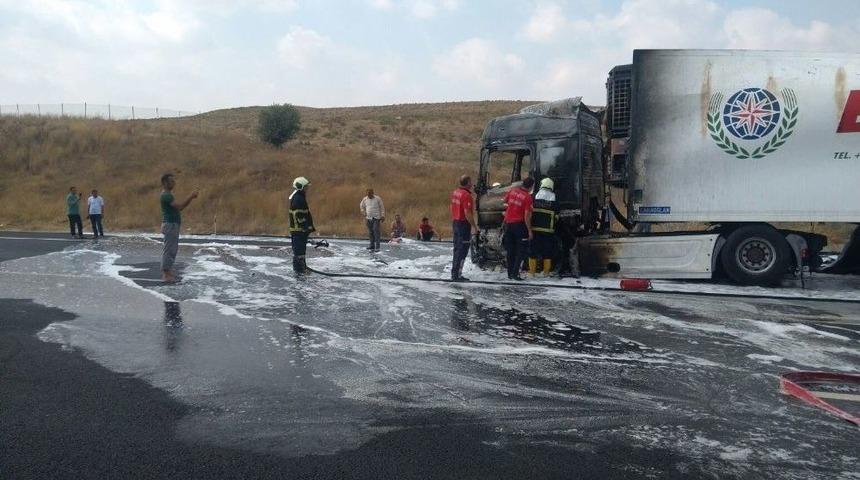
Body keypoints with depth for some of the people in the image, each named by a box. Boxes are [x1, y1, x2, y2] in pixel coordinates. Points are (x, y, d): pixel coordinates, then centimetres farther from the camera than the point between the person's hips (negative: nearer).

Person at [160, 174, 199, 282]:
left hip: (172, 225, 11)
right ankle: (166, 275, -4)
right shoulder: (166, 196, -16)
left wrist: (191, 197, 7)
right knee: (169, 250, -7)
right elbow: (180, 206, -26)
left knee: (172, 249, 13)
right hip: (170, 225, -11)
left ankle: (167, 273, 18)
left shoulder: (168, 195, 18)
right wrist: (191, 197, -19)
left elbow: (179, 207, 17)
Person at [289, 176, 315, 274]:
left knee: (301, 248, 18)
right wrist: (307, 227, -22)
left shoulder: (300, 197, 17)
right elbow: (299, 215, -23)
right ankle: (298, 269, -4)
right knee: (299, 248, -7)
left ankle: (303, 266, 28)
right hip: (298, 228, -11)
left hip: (301, 228, 11)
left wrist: (309, 226, 24)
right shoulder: (297, 198, -17)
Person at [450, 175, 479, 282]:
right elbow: (467, 213, -23)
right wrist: (475, 226, -17)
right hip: (464, 224, -9)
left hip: (456, 222, 9)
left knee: (457, 249, 16)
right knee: (462, 250, -4)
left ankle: (454, 273, 23)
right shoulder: (466, 195, -19)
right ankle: (457, 275, -3)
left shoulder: (455, 192, 9)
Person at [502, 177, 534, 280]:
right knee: (521, 250, 2)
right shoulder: (527, 197, -16)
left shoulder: (512, 191, 1)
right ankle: (515, 273, -5)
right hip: (519, 224, -6)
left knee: (510, 250, 13)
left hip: (508, 223, 6)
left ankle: (510, 273, 17)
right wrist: (529, 230, -12)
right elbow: (527, 216, -18)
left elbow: (505, 200, 20)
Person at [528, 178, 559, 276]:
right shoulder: (554, 200, 1)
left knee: (533, 250, 6)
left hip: (535, 228, 0)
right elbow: (556, 216, 3)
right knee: (547, 252, 9)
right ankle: (546, 271, 12)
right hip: (548, 230, 0)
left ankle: (532, 271, 7)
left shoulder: (534, 197, 0)